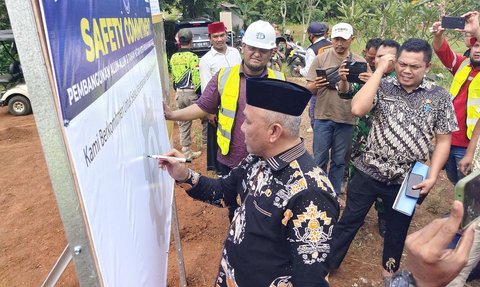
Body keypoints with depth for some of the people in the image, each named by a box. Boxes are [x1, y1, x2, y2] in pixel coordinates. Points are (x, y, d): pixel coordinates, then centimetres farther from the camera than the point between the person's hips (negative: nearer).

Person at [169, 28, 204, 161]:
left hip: (179, 94, 6)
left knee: (183, 123, 11)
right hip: (192, 93, -6)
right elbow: (197, 78, -17)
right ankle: (207, 139, 30)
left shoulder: (173, 57, 7)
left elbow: (173, 77, 14)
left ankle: (186, 152, 16)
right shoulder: (193, 57, -13)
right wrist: (201, 94, -11)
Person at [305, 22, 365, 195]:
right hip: (323, 117, -1)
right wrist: (315, 85, -26)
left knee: (339, 160, 13)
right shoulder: (321, 59, -1)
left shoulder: (360, 62, 3)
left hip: (346, 118, 2)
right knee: (320, 160, 7)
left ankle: (334, 194, 30)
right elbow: (309, 90, -2)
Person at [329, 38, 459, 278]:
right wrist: (379, 70, -18)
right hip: (369, 172, -1)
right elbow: (357, 109, -24)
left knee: (397, 229, 22)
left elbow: (443, 141, 2)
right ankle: (328, 264, 32)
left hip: (407, 180, 2)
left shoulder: (440, 97, -2)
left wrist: (431, 177, -6)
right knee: (348, 222, 12)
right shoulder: (382, 86, -5)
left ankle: (390, 269, 47)